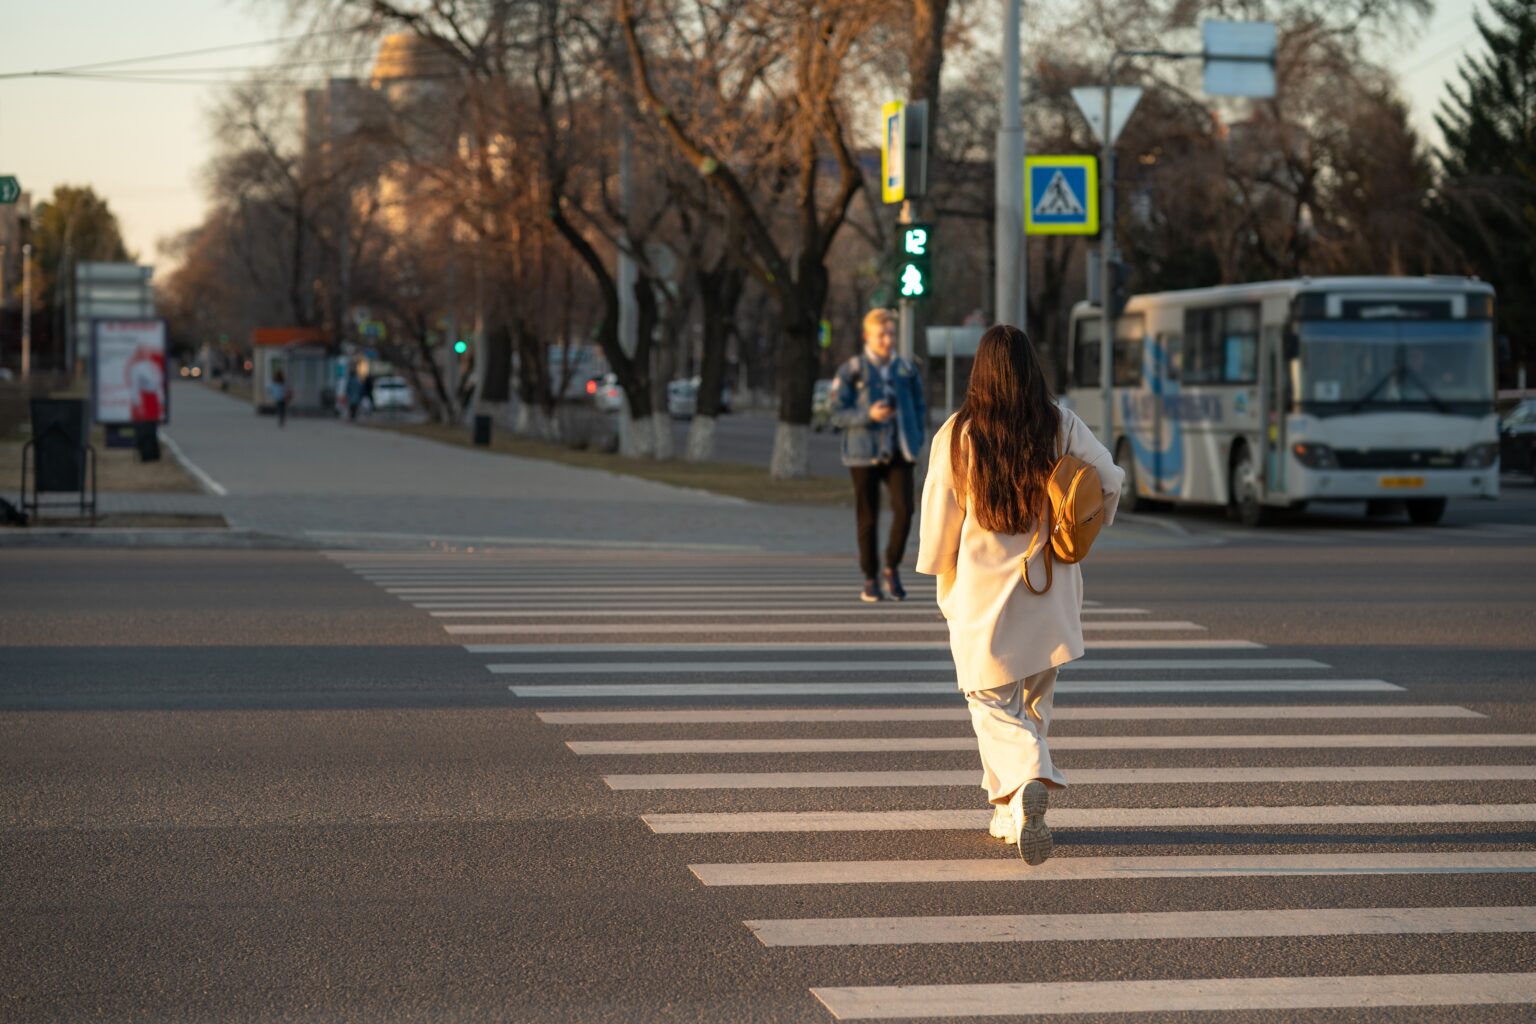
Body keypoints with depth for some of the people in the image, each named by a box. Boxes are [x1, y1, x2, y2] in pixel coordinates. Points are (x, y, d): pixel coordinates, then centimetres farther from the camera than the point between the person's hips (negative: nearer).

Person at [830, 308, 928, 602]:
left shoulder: (906, 370, 7)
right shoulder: (851, 371, -3)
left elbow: (920, 408, 16)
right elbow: (837, 414, -5)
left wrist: (917, 442, 3)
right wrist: (868, 415, -21)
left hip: (899, 455, 2)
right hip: (864, 455, -2)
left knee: (904, 509, -13)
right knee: (868, 519, 2)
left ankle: (892, 569, 6)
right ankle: (870, 580, 14)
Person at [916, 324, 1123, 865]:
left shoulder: (957, 434, -9)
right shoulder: (1061, 426, -5)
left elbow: (939, 516, -3)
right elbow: (1109, 480, 1)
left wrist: (944, 582, 13)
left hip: (982, 591, -2)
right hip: (1049, 591, 2)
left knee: (993, 703, 3)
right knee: (1033, 702, 17)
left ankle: (1025, 780, -25)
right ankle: (1011, 815, 21)